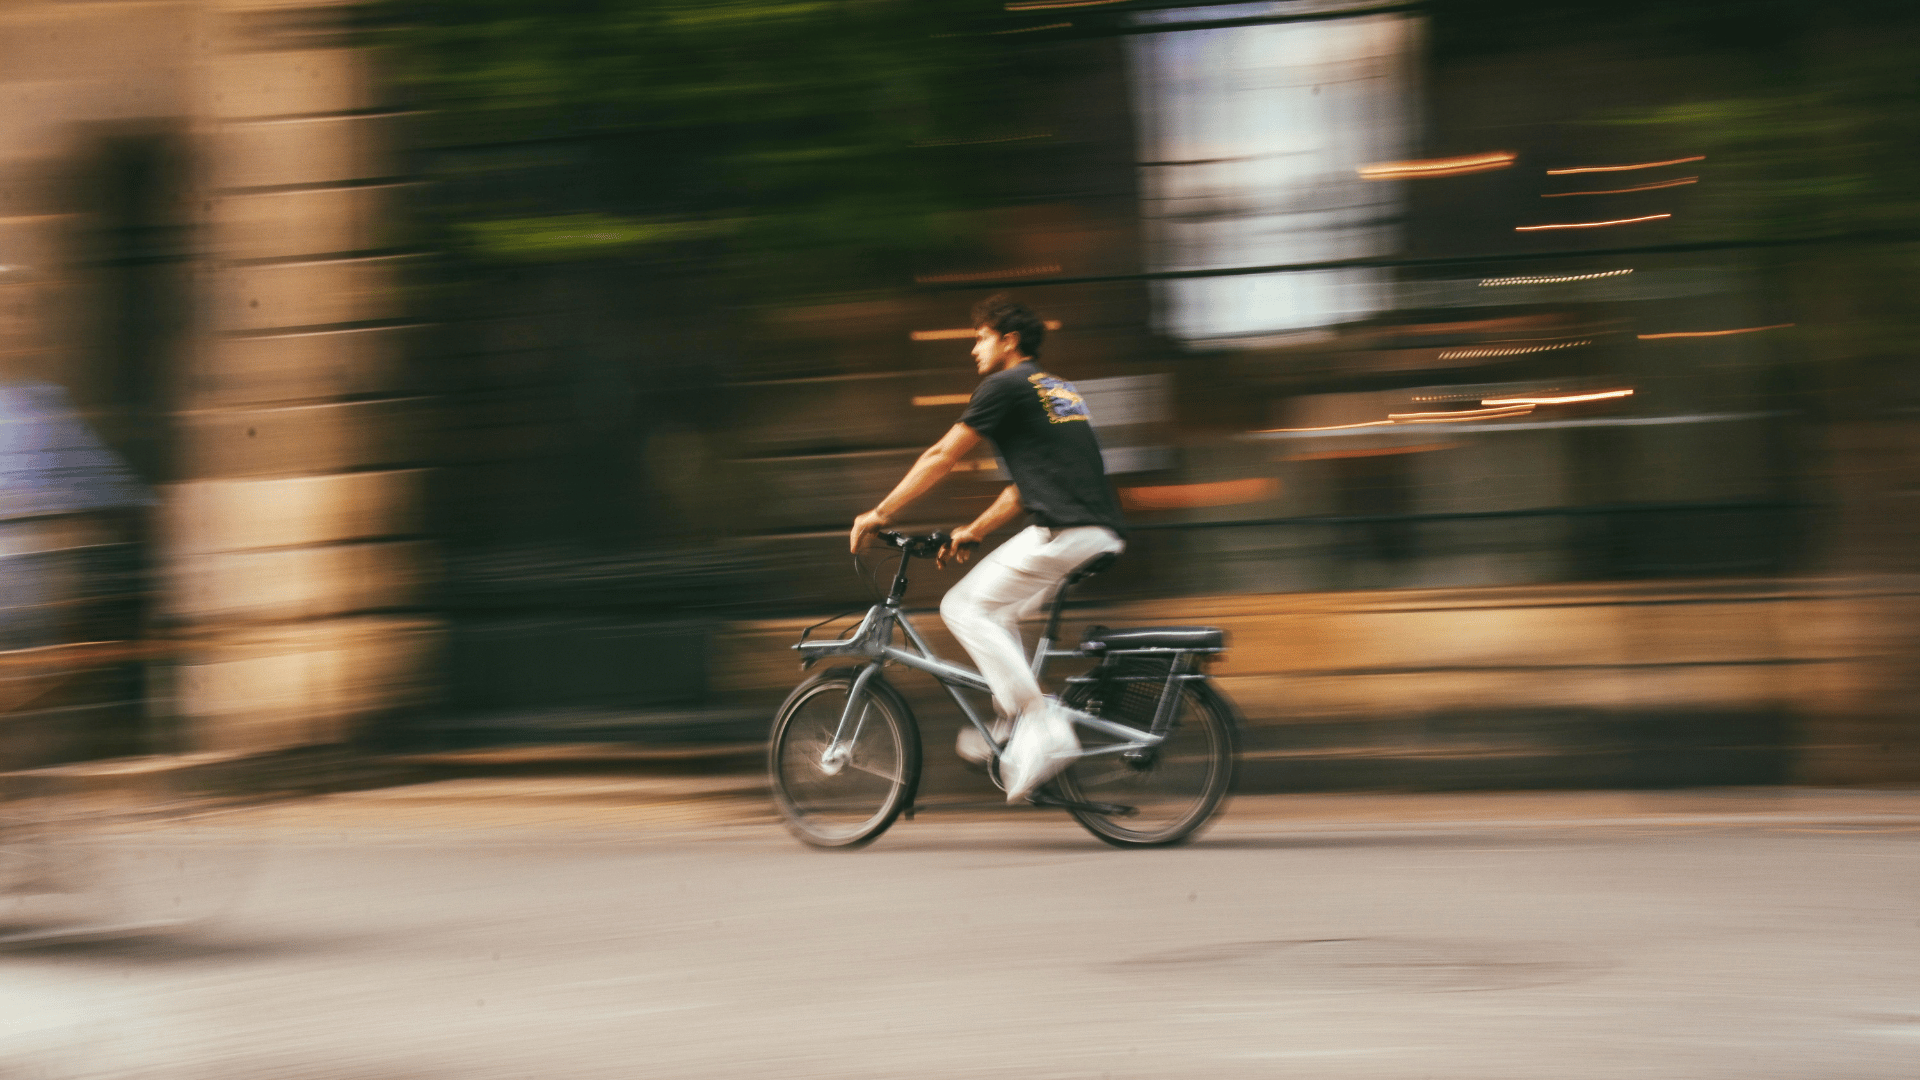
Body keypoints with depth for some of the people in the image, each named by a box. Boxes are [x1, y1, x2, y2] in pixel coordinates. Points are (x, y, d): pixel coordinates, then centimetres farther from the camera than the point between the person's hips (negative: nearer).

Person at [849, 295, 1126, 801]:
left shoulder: (1004, 387, 0)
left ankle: (1044, 728, -11)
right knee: (998, 612, 21)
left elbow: (941, 457, 2)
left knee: (964, 607, -3)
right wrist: (973, 532, 35)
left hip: (1063, 531, -9)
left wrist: (879, 513, 9)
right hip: (1104, 536, 9)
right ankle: (1012, 727, 12)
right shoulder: (1060, 390, 27)